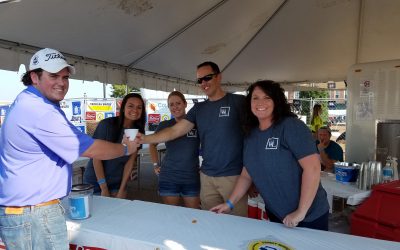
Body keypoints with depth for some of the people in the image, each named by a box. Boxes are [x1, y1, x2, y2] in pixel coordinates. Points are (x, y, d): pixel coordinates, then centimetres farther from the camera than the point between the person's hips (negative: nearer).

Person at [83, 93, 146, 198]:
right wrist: (104, 188, -14)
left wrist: (122, 190, -7)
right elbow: (96, 158, -15)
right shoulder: (106, 124, -17)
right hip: (96, 182, -3)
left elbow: (130, 161, -5)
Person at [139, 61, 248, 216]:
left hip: (233, 176, -4)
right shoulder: (198, 108, 9)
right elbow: (175, 131, 2)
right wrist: (145, 139, -11)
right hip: (207, 176, 4)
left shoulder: (238, 102, -4)